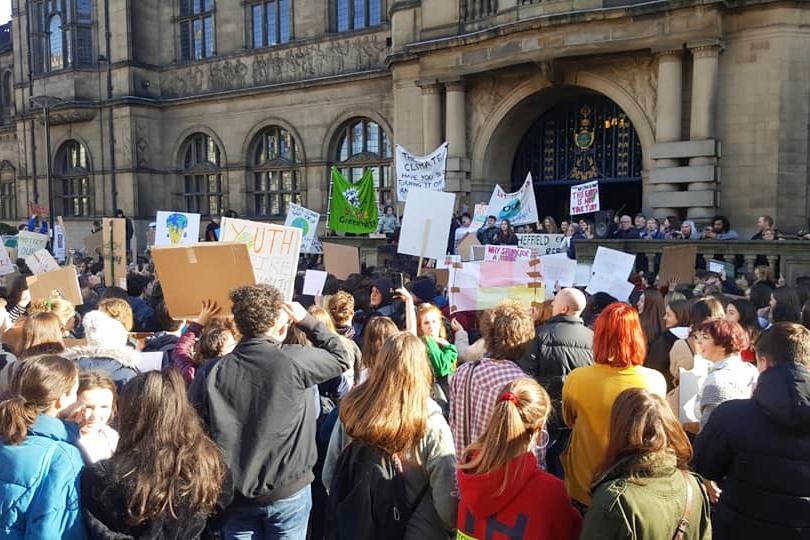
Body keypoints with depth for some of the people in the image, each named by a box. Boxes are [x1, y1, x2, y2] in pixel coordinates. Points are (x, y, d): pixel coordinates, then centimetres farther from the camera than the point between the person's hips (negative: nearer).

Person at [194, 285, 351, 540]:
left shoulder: (217, 370, -5)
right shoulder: (293, 360, -16)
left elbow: (202, 426, -1)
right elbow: (341, 358, 0)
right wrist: (306, 320, 4)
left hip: (235, 495, 3)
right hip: (287, 491, -3)